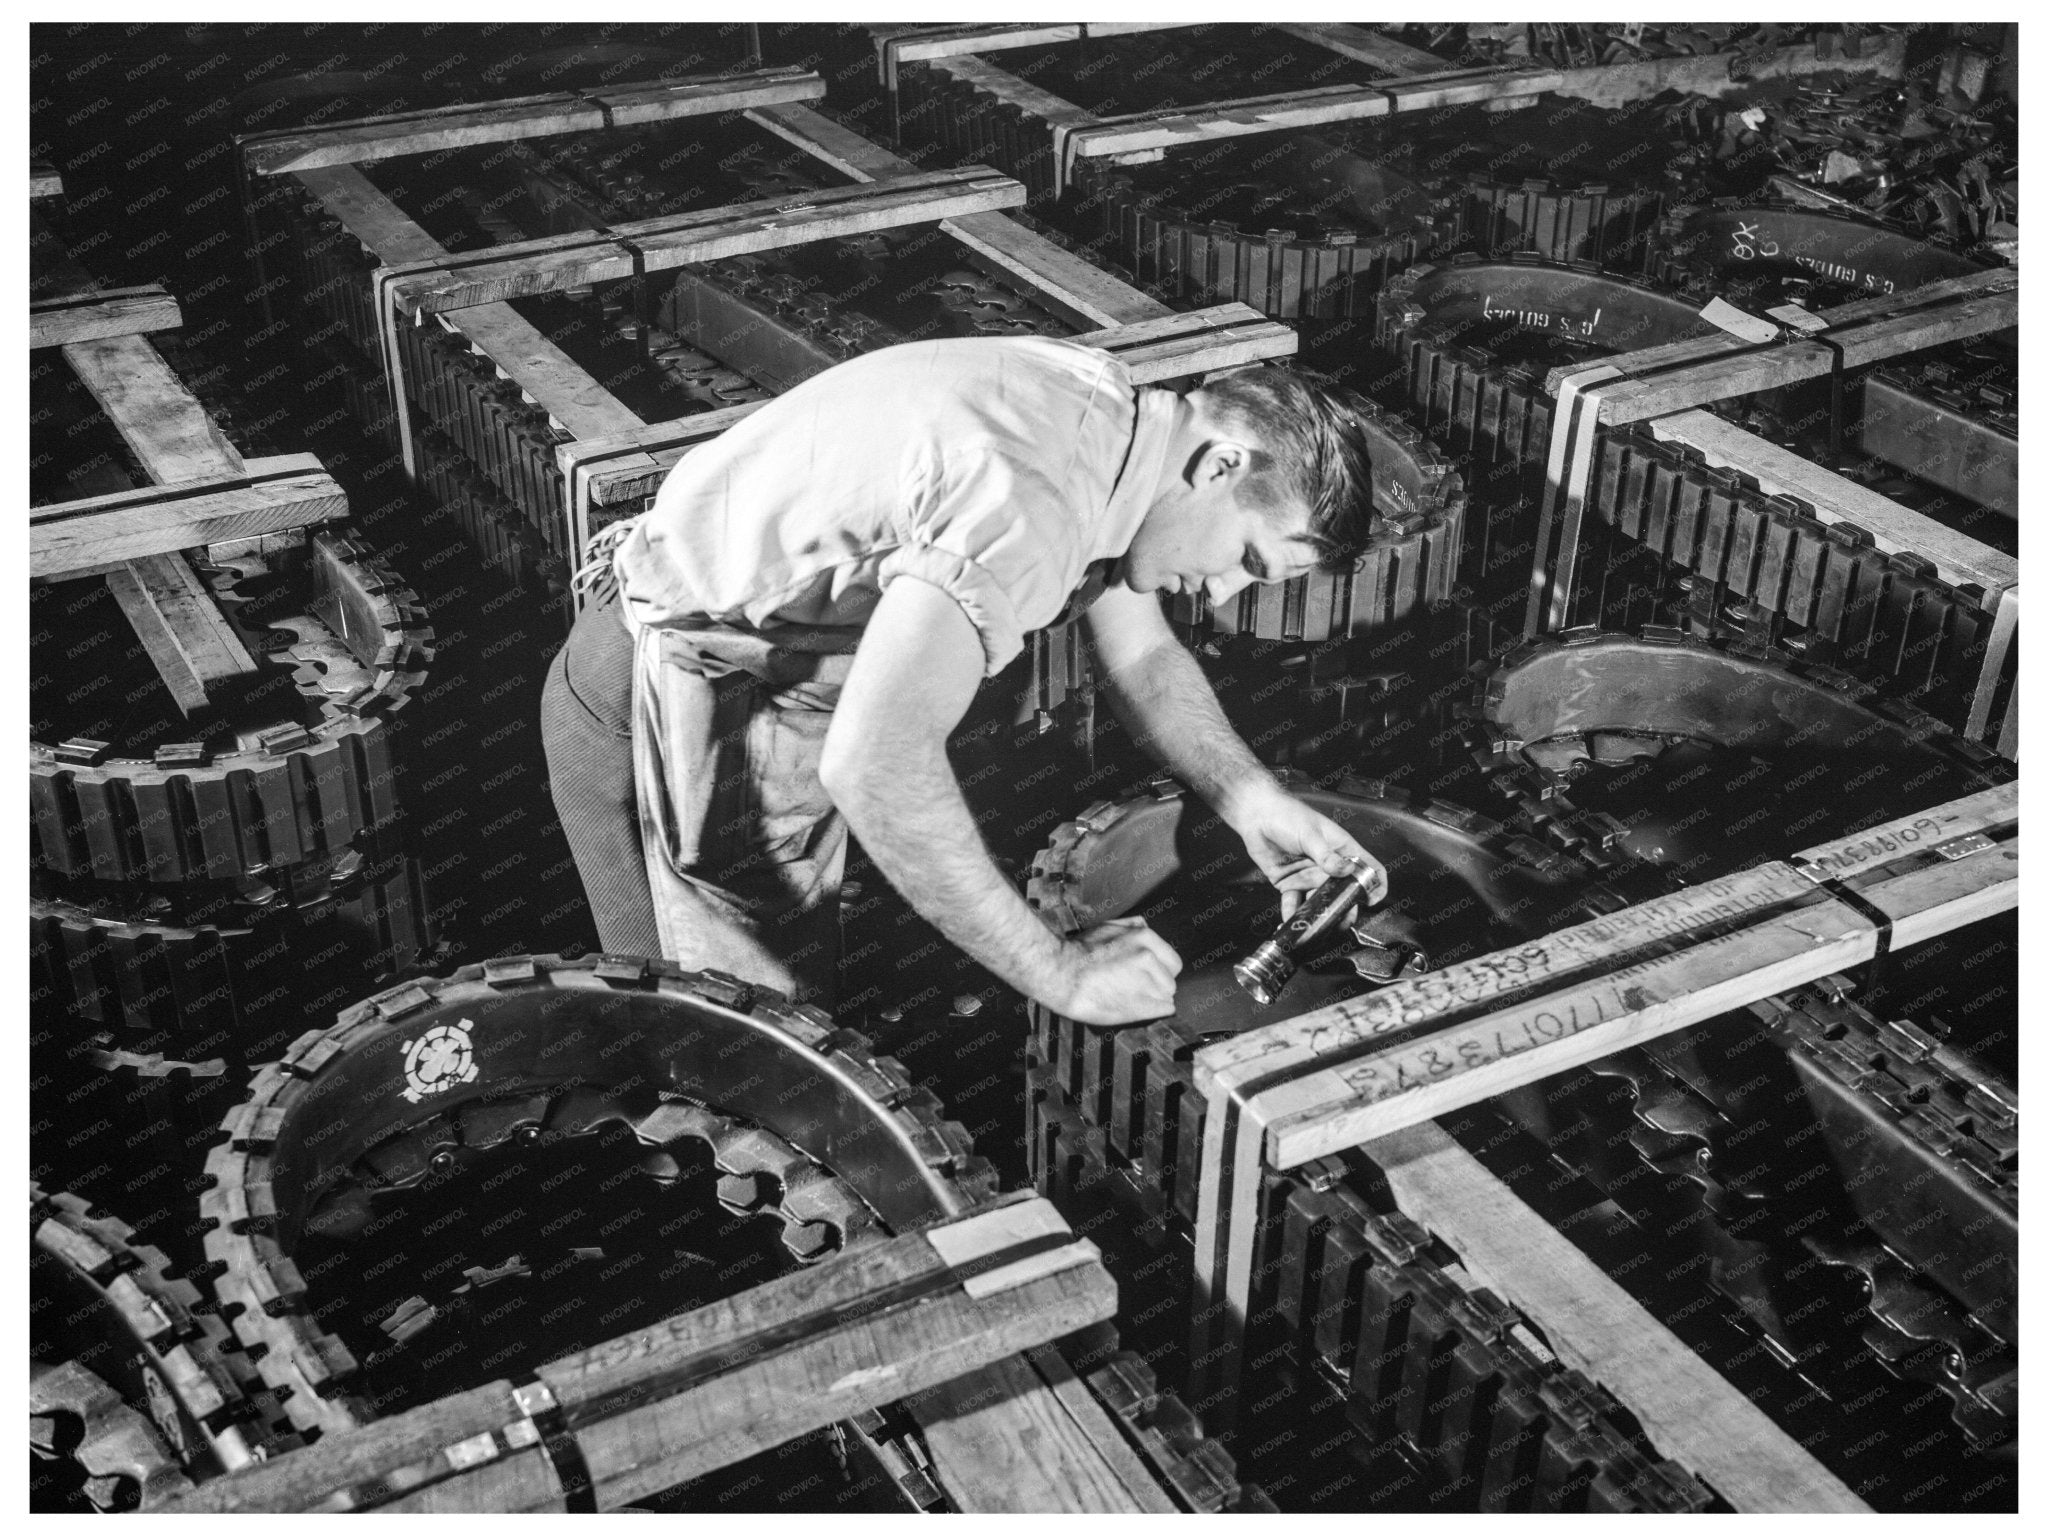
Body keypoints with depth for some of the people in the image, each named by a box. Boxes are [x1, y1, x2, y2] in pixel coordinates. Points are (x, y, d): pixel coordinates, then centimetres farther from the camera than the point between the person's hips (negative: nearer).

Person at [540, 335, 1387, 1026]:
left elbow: (1143, 657, 12)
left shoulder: (1105, 405, -2)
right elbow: (877, 763, -41)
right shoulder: (1032, 493, -33)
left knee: (801, 997, 19)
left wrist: (1255, 801, -2)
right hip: (676, 709, -10)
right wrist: (1058, 972, -33)